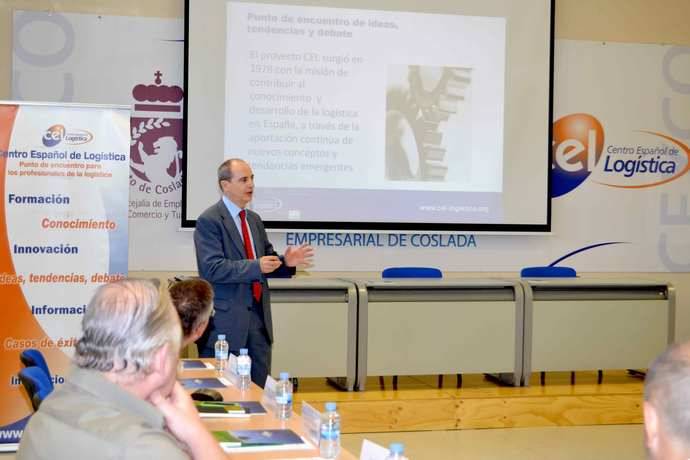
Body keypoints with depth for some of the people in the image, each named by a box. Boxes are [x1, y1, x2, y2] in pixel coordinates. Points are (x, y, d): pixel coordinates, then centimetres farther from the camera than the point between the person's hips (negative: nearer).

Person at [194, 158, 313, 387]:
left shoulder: (254, 219, 15)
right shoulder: (209, 221, -9)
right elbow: (212, 268, -19)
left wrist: (286, 262, -2)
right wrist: (255, 266, -25)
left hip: (258, 316, 7)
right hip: (226, 319, -7)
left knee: (258, 385, 9)